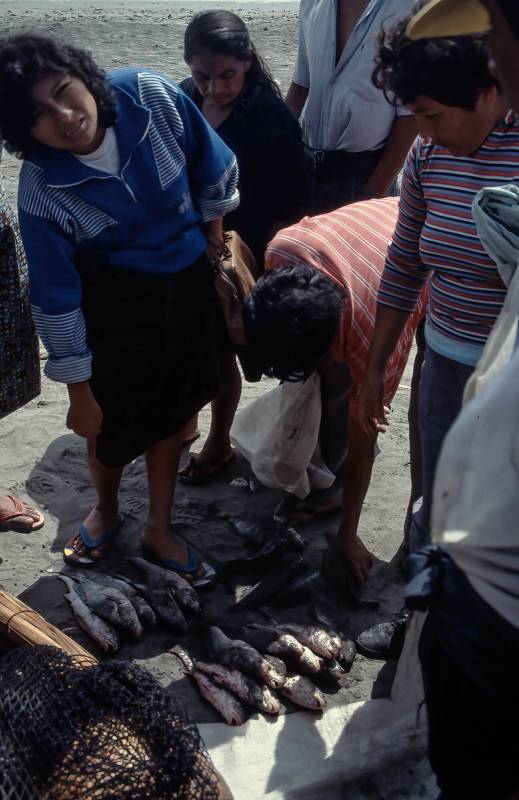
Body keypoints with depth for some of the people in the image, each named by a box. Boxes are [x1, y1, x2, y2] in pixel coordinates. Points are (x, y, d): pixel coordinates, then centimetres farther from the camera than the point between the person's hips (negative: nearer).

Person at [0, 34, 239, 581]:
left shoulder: (151, 95, -21)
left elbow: (213, 168, -2)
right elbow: (56, 300, -17)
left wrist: (212, 231, 11)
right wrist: (79, 389, -10)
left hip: (189, 286, 3)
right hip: (115, 306, -3)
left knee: (171, 411, 16)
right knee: (112, 422, 12)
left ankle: (158, 531, 38)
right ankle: (105, 511, 47)